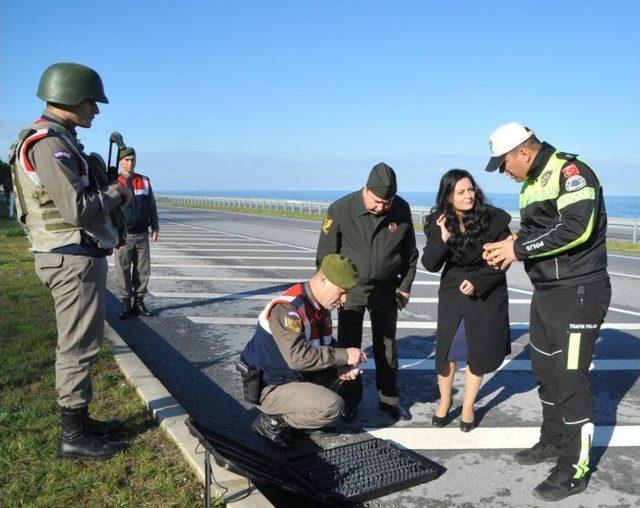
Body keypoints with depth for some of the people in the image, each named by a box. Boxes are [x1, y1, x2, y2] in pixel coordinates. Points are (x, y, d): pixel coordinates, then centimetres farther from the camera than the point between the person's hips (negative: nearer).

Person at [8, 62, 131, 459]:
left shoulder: (60, 142, 16)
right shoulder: (48, 144, -17)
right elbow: (77, 208, -25)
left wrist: (109, 191, 7)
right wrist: (117, 194, -9)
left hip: (79, 255, 11)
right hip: (73, 259, -11)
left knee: (80, 344, 17)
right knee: (79, 346, -2)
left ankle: (81, 421, 29)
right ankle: (74, 437, 9)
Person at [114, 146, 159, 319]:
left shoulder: (144, 181, 8)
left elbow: (152, 207, 13)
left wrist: (155, 228, 8)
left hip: (142, 235, 3)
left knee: (143, 270, 6)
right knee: (123, 271, 1)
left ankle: (139, 302, 17)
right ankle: (126, 304, 10)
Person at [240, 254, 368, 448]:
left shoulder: (320, 305, 2)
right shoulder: (287, 308, -28)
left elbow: (326, 344, 12)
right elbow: (298, 357, -35)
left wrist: (343, 366, -8)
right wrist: (344, 355, -27)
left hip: (297, 375, 9)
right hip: (269, 386, -9)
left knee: (344, 370, 8)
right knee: (332, 406, -23)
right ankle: (272, 422, -4)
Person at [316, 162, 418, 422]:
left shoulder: (402, 209, -10)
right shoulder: (340, 209, -18)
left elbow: (410, 252, 5)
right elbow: (325, 254, -8)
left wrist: (405, 286, 6)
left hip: (386, 289, 2)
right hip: (351, 288, -2)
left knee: (387, 345, 12)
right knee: (349, 346, 4)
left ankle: (389, 398, 26)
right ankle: (350, 400, 20)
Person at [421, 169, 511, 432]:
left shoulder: (494, 219, -16)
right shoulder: (438, 223, -11)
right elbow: (430, 265, -12)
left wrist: (477, 281, -18)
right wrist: (443, 239, -28)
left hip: (487, 294, -1)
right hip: (452, 293, 1)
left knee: (479, 352, 6)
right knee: (447, 349, 4)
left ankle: (468, 406, 25)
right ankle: (445, 400, 28)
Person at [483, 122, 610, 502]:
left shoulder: (571, 171, -16)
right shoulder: (532, 183, 12)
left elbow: (576, 227, -29)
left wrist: (519, 249, -22)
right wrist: (509, 248, -2)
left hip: (578, 293, -9)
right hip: (546, 292, 10)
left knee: (571, 379, -3)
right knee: (545, 370, 18)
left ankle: (575, 469, 10)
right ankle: (554, 442, 36)